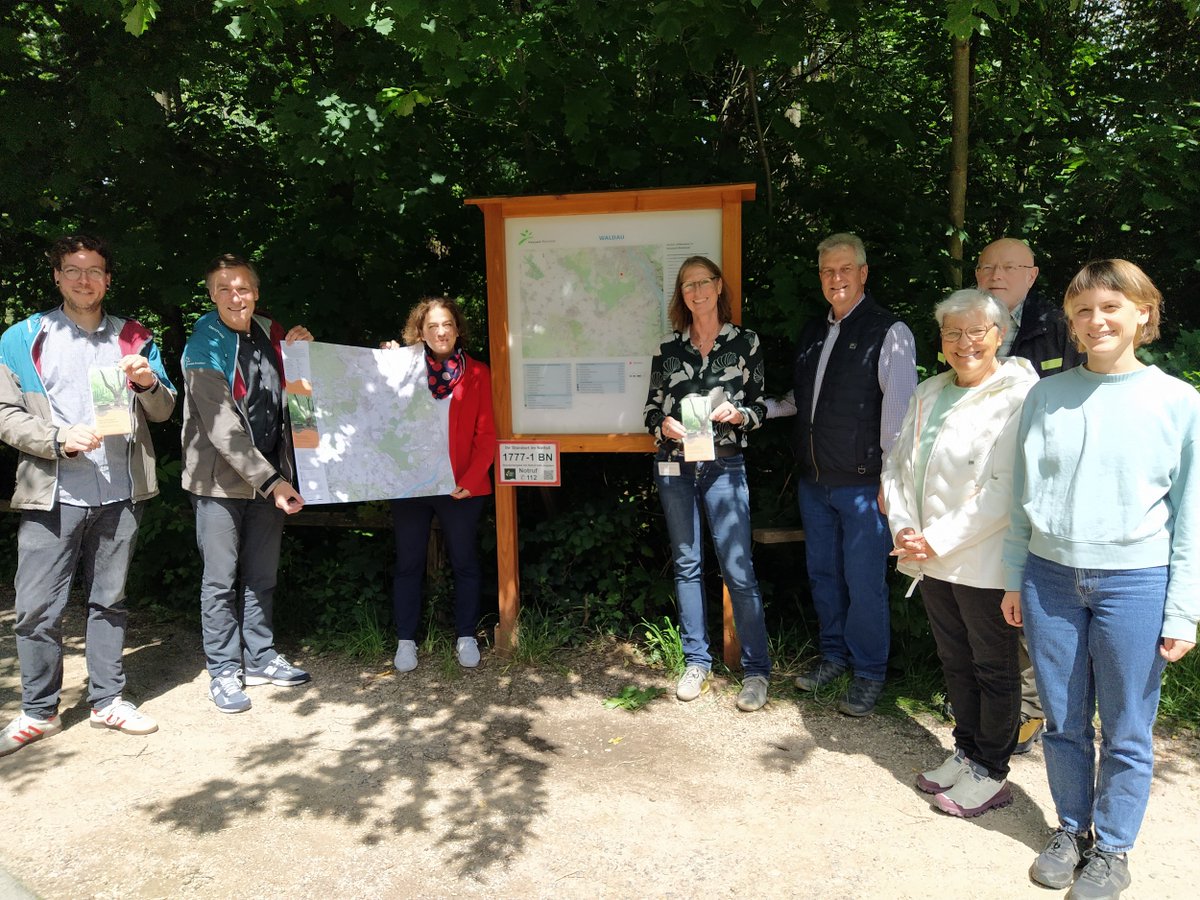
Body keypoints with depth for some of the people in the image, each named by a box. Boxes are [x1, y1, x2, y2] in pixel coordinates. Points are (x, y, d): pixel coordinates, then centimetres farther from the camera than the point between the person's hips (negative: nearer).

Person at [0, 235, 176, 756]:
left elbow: (164, 411, 12)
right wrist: (60, 438, -16)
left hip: (119, 493, 2)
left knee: (109, 601, 11)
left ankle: (107, 700, 23)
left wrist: (149, 384, -9)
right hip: (52, 495, -2)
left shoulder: (133, 338, 12)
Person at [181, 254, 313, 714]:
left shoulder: (269, 333, 6)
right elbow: (222, 429, -19)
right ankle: (223, 671, 16)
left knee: (262, 576, 13)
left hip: (269, 476, 6)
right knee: (221, 581, 3)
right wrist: (271, 481, -22)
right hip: (222, 479, -5)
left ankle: (260, 658, 26)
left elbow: (285, 395, 18)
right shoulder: (205, 348, -12)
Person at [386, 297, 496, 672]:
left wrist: (470, 480, -13)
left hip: (461, 486, -1)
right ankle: (405, 640, 20)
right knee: (408, 564, 7)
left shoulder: (477, 373, 3)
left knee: (464, 562, 8)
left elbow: (486, 434, -1)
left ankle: (466, 637, 22)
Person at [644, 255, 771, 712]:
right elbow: (651, 409, 11)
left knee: (738, 569, -6)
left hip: (724, 466, -2)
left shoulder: (745, 342, 3)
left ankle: (756, 670, 6)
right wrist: (663, 425, -10)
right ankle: (696, 662, 21)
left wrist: (738, 414, -15)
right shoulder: (668, 349, 8)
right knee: (687, 565, 9)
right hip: (674, 467, 3)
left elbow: (761, 405, 6)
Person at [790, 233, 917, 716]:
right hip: (813, 479, 7)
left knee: (864, 581, 1)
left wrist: (891, 479, -14)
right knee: (822, 573, 16)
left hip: (862, 481, -6)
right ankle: (834, 654, 34)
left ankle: (869, 673, 19)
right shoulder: (812, 332, 12)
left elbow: (898, 408, -12)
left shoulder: (889, 332, -9)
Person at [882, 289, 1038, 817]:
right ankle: (966, 751, 37)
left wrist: (938, 540, -19)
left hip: (983, 563, -6)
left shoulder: (1019, 397, -13)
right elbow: (897, 464, 10)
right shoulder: (928, 394, 9)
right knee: (954, 661, 20)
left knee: (993, 668, 10)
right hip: (928, 558, 7)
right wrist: (903, 528, -5)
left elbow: (1005, 491, -20)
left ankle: (991, 772, 26)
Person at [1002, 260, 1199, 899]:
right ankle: (1072, 829, 34)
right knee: (1063, 723, 13)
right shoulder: (1046, 396, 3)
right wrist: (1015, 580, 9)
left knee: (1126, 732, 9)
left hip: (1135, 583, -2)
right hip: (1050, 579, 2)